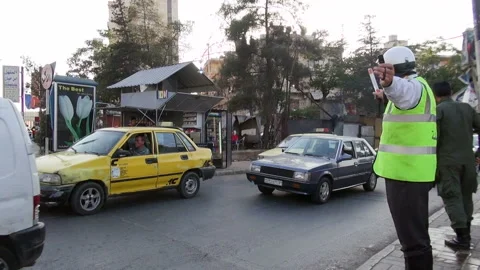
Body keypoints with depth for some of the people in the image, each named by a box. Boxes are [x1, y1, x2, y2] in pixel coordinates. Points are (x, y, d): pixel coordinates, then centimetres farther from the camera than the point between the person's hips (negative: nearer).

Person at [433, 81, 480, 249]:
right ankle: (466, 232, 25)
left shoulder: (437, 110, -6)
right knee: (465, 196, 16)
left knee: (452, 197, -2)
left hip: (448, 161, -6)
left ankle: (462, 237, -4)